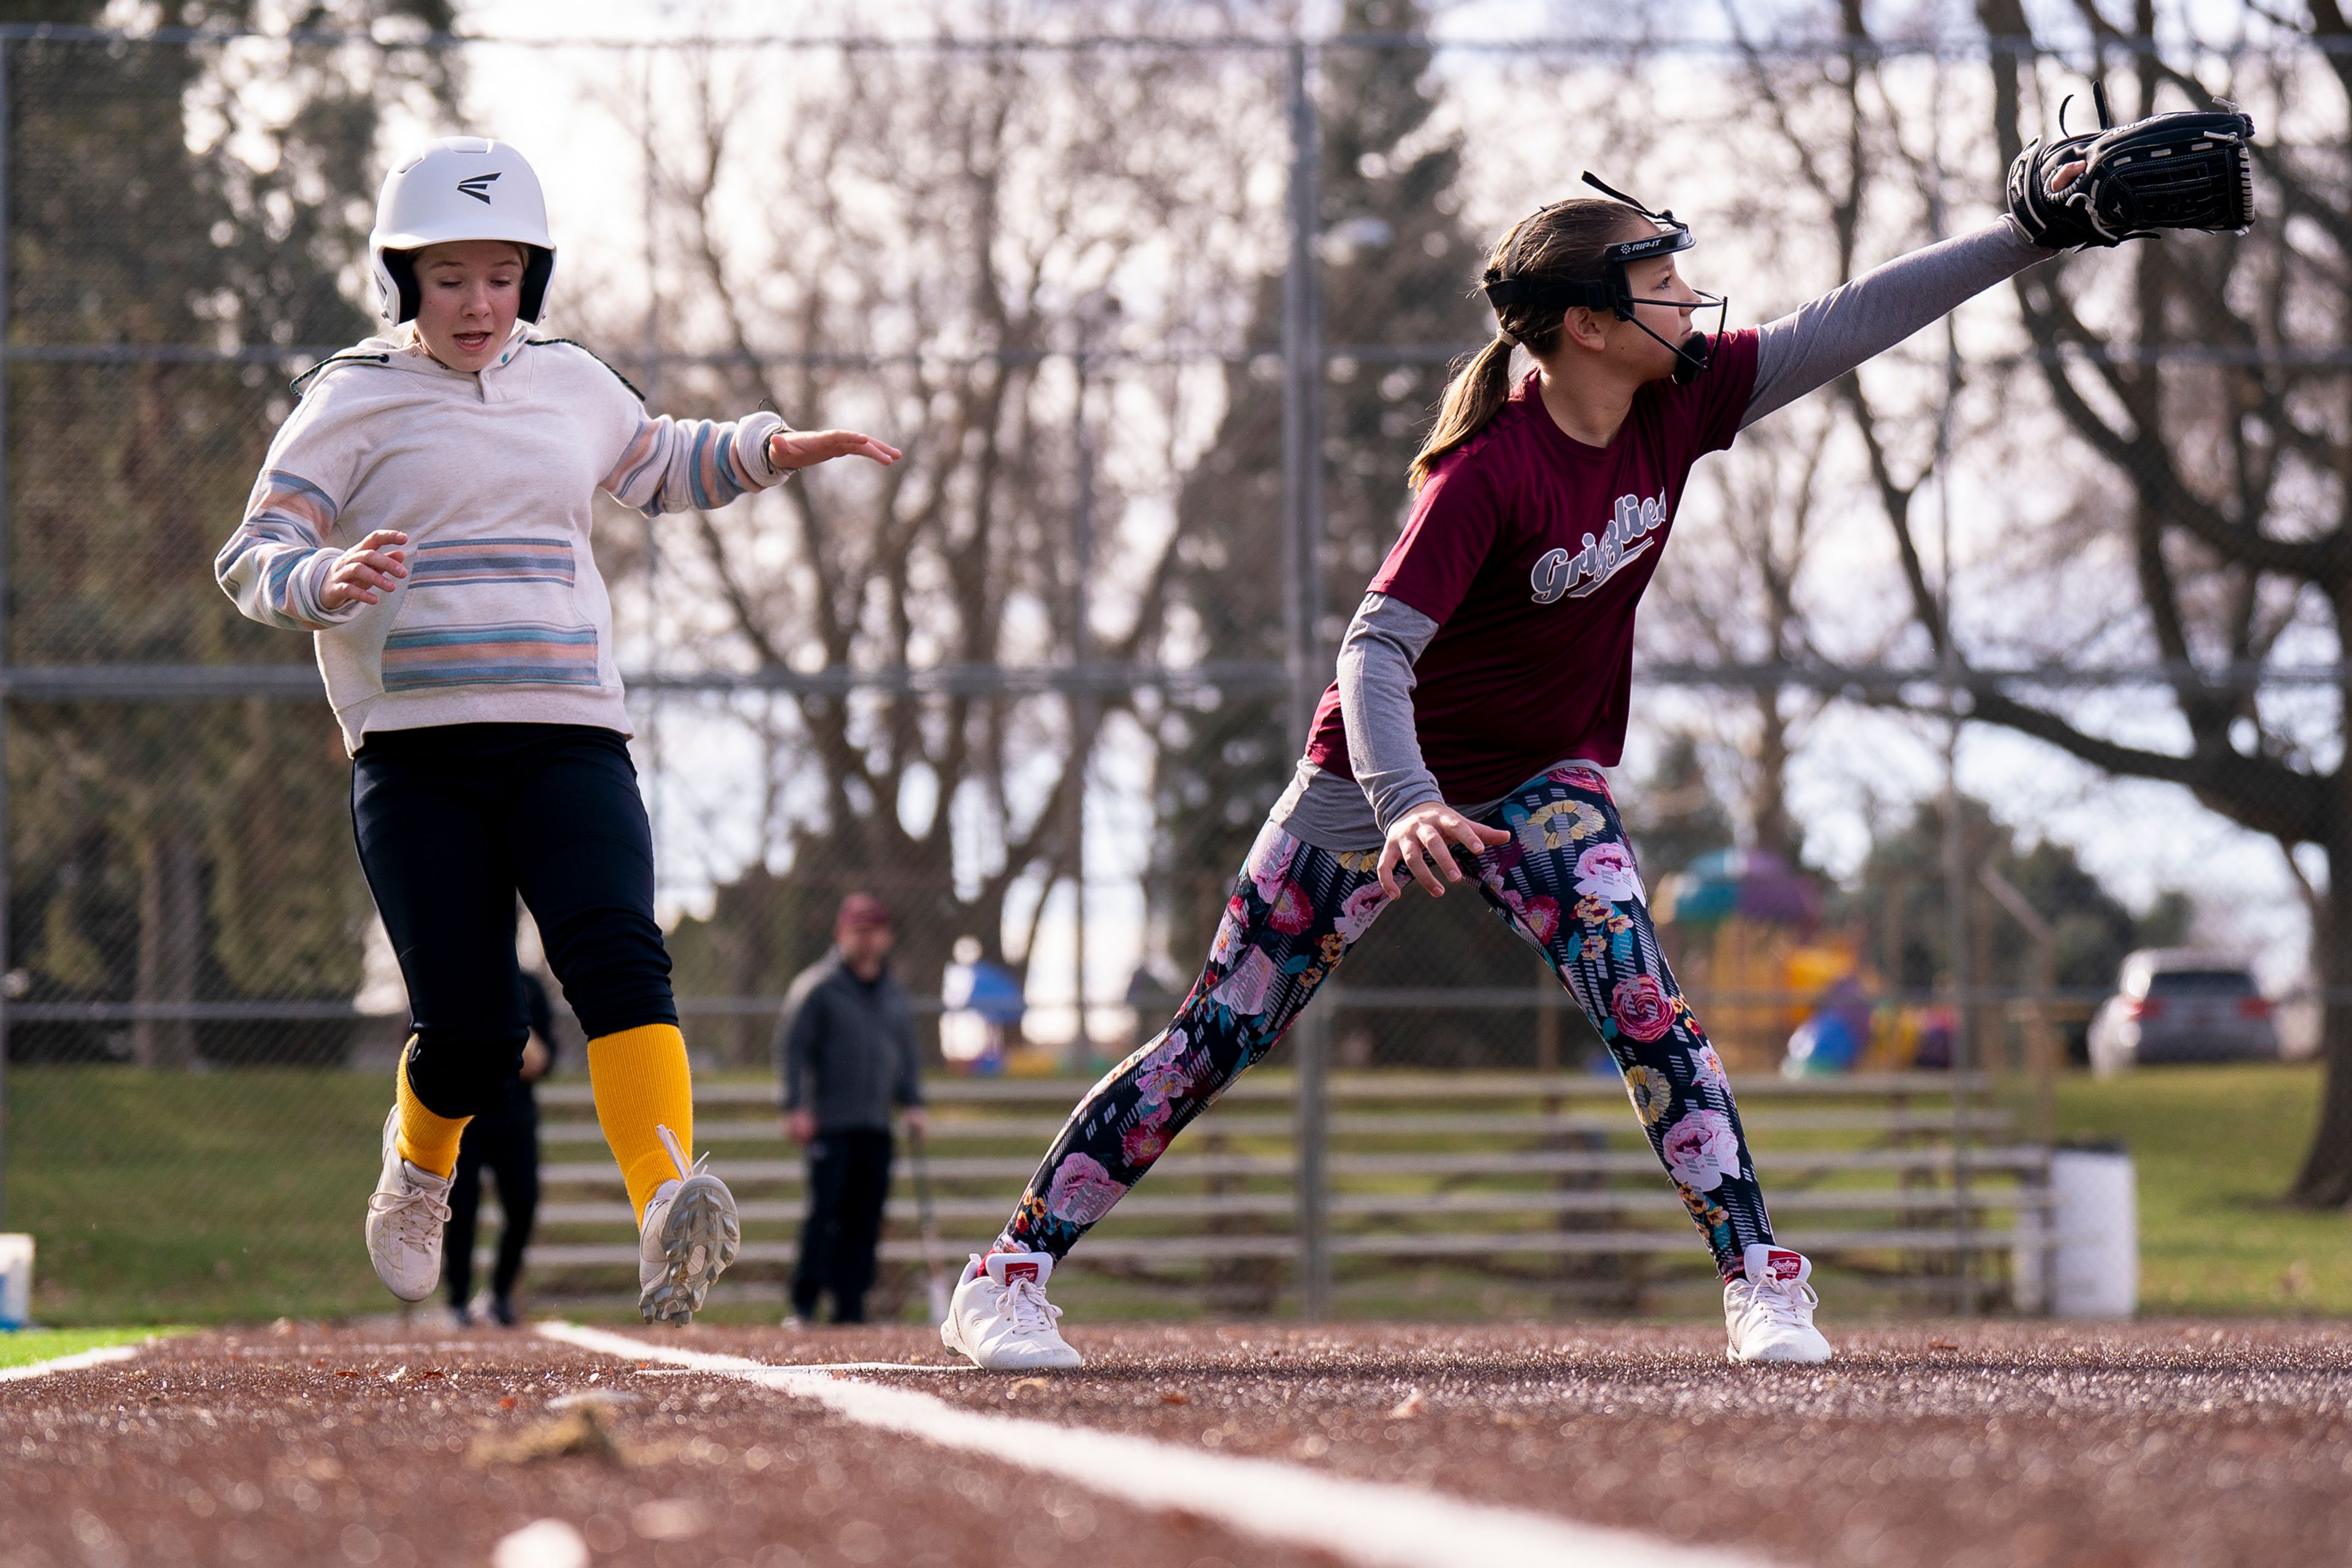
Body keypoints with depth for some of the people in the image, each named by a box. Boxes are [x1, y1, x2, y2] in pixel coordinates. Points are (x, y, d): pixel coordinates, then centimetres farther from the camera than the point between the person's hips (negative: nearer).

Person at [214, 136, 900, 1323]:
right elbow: (252, 558, -2)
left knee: (617, 957, -23)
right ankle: (418, 1168, 27)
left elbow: (659, 467, 38)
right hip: (416, 747, -2)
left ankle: (669, 1213, -40)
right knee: (472, 1031, -7)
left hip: (569, 734, 3)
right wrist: (327, 582, -24)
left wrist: (774, 449, 22)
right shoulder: (354, 401, 4)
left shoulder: (571, 384, 17)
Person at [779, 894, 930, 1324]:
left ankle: (851, 1307, 7)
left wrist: (912, 1103, 10)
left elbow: (907, 1054, 24)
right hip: (829, 1124, -6)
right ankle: (804, 1304, -10)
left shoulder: (893, 995, 17)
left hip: (877, 1126, 6)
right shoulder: (816, 987, -1)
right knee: (825, 1211, -13)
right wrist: (796, 1107, -14)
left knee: (865, 1221, 3)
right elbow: (792, 1047, -5)